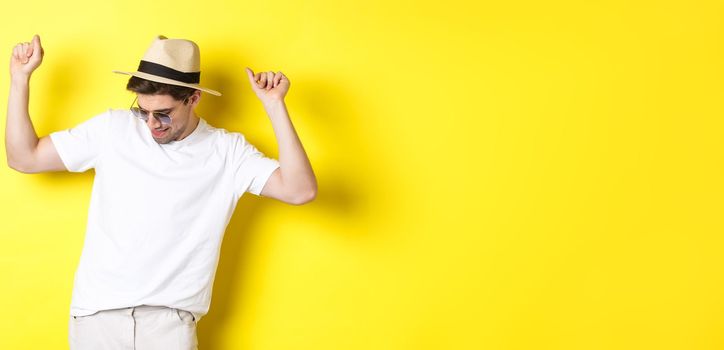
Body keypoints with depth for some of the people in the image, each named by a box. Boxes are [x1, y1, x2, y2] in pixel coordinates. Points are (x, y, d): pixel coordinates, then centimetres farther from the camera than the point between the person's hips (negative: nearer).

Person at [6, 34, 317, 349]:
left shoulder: (228, 151, 0)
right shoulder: (113, 129, 2)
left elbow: (300, 191, -12)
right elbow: (24, 158, 7)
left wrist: (275, 106, -16)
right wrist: (20, 78, -1)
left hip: (169, 321, -1)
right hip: (95, 313, 1)